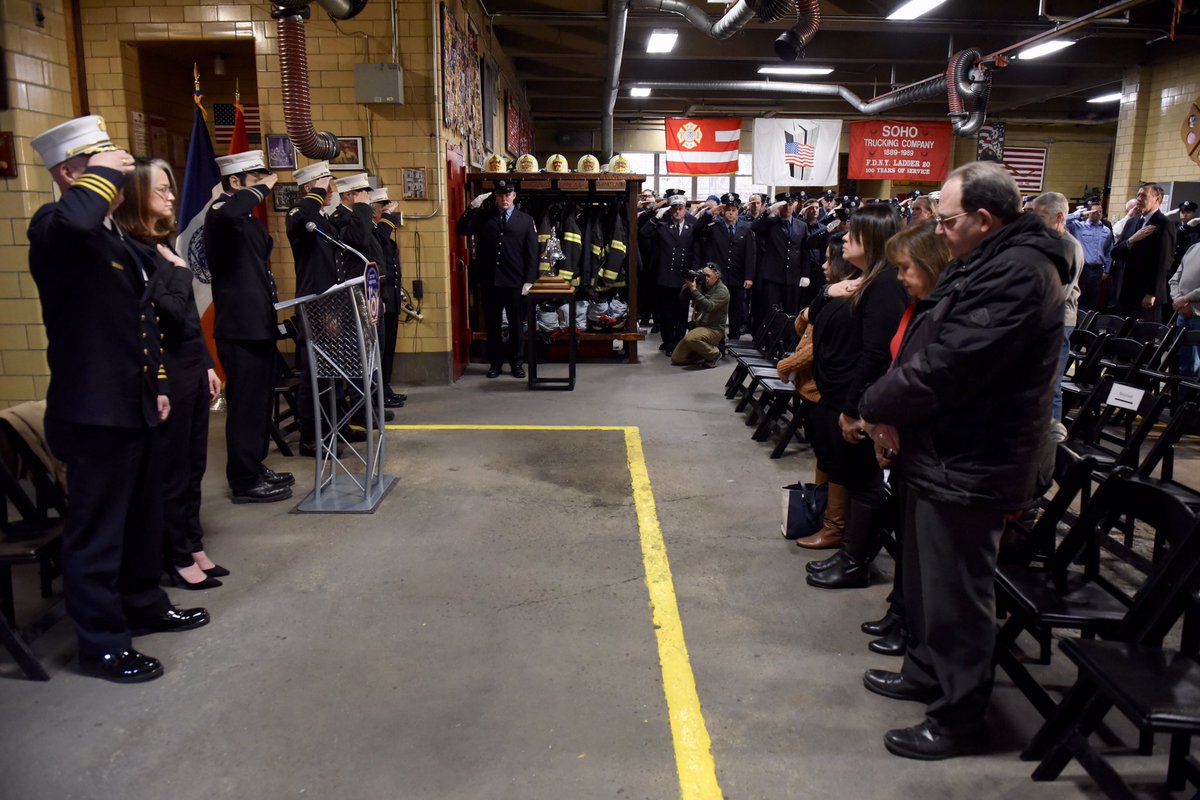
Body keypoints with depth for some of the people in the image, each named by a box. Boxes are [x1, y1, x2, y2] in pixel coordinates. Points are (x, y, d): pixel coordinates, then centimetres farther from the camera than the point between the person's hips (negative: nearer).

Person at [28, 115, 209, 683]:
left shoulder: (113, 234, 16)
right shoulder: (54, 227, -13)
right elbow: (76, 217, -41)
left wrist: (158, 384, 18)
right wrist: (103, 172, -22)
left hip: (133, 404, 9)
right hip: (94, 411, -9)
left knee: (142, 516, 21)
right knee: (97, 530, 2)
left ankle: (144, 605, 38)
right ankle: (101, 645, 15)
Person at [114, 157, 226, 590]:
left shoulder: (163, 244, 14)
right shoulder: (133, 251, -13)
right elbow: (172, 313, -21)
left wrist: (207, 365, 15)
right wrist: (179, 272, -9)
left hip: (191, 366, 9)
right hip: (167, 371, -9)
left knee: (194, 464, 15)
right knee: (171, 468, 3)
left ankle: (192, 546, 27)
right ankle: (177, 559, 16)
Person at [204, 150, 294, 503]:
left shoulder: (250, 221, 19)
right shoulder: (221, 212, -10)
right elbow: (228, 212, -37)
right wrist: (262, 189, -23)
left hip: (259, 324, 10)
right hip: (239, 327, -10)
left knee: (260, 400, 16)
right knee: (245, 403, -4)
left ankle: (255, 467, 27)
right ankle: (245, 481, 3)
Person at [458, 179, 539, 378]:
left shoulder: (525, 220, 5)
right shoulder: (484, 216, 8)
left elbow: (532, 253, 1)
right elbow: (463, 229, 0)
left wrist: (529, 281, -6)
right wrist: (473, 208, -9)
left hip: (515, 282, -1)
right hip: (490, 281, 1)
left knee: (516, 323, 7)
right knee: (492, 323, 8)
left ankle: (515, 361, 19)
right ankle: (495, 361, 19)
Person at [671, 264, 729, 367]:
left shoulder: (722, 290, -11)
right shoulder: (702, 286, 9)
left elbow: (709, 307, -26)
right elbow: (683, 295, 5)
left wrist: (694, 290, -28)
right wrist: (688, 284, -13)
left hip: (713, 330, -7)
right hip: (697, 327, 7)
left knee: (690, 338, -38)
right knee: (676, 358, -1)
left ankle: (714, 354, -12)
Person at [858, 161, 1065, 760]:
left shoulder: (1018, 274, -22)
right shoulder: (985, 263, 12)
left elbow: (948, 366, -27)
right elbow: (926, 347, 12)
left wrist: (877, 406, -12)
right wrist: (891, 407, -4)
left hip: (968, 466, -10)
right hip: (941, 454, 10)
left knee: (956, 593, 3)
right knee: (925, 576, 22)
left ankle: (959, 719, 19)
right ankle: (927, 672, 41)